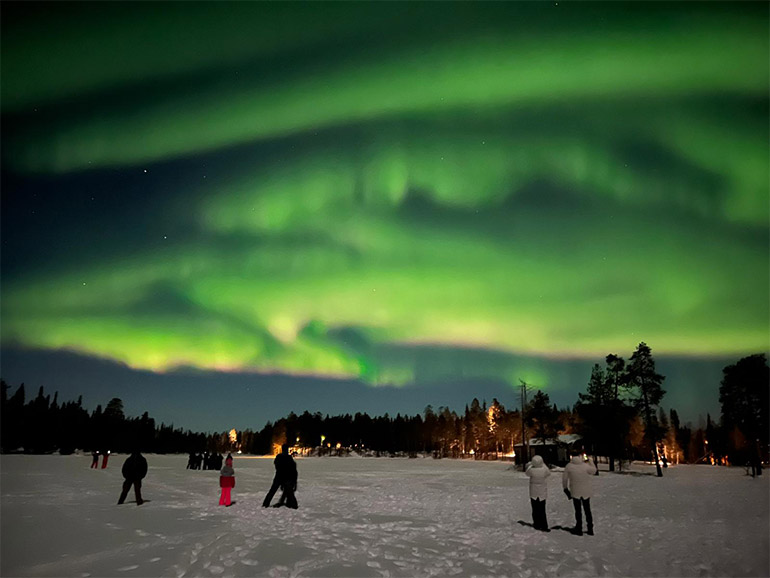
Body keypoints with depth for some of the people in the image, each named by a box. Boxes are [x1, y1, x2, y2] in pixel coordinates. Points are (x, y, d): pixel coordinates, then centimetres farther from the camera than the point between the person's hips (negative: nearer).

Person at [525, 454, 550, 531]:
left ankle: (537, 525, 19)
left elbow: (527, 473, 3)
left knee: (535, 510, 13)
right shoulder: (544, 470, -18)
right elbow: (549, 473, 6)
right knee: (542, 510, 9)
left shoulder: (531, 470, -20)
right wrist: (543, 464, 12)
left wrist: (530, 465, 11)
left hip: (533, 492, -1)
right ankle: (544, 526, 6)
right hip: (542, 492, 1)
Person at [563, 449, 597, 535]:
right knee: (587, 510, 16)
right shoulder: (585, 466, -16)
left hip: (575, 492, 0)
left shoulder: (569, 466, -12)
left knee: (577, 510, 12)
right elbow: (594, 470, 5)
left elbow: (564, 478, -6)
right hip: (586, 492, 0)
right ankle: (590, 529, 22)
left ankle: (579, 529, 16)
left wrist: (565, 488, 9)